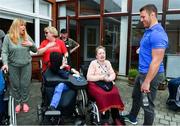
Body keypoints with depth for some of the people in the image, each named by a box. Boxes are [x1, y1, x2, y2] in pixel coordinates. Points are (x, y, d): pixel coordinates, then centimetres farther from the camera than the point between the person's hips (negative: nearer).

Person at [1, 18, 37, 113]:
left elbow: (35, 50, 9)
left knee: (25, 84, 8)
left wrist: (32, 44, -11)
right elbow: (4, 52, -8)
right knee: (15, 85, 9)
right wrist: (5, 63, -21)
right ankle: (18, 103, 26)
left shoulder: (27, 37, 4)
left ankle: (24, 102, 25)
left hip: (26, 65, 2)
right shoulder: (8, 37, -4)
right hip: (13, 66, -1)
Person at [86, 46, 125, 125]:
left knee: (115, 93, -25)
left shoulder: (107, 62, 16)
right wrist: (101, 77, -16)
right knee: (102, 95, -33)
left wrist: (109, 78, -10)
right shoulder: (93, 63, 0)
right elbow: (89, 77, -8)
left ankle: (116, 118, -14)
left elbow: (113, 74, 13)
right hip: (95, 85, -4)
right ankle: (105, 121, -22)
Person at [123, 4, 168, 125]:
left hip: (151, 74, -10)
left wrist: (147, 82, -26)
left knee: (147, 104, 6)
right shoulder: (148, 31, 9)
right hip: (142, 72, 11)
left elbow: (156, 61, -27)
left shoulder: (157, 33, -23)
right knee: (136, 96, 25)